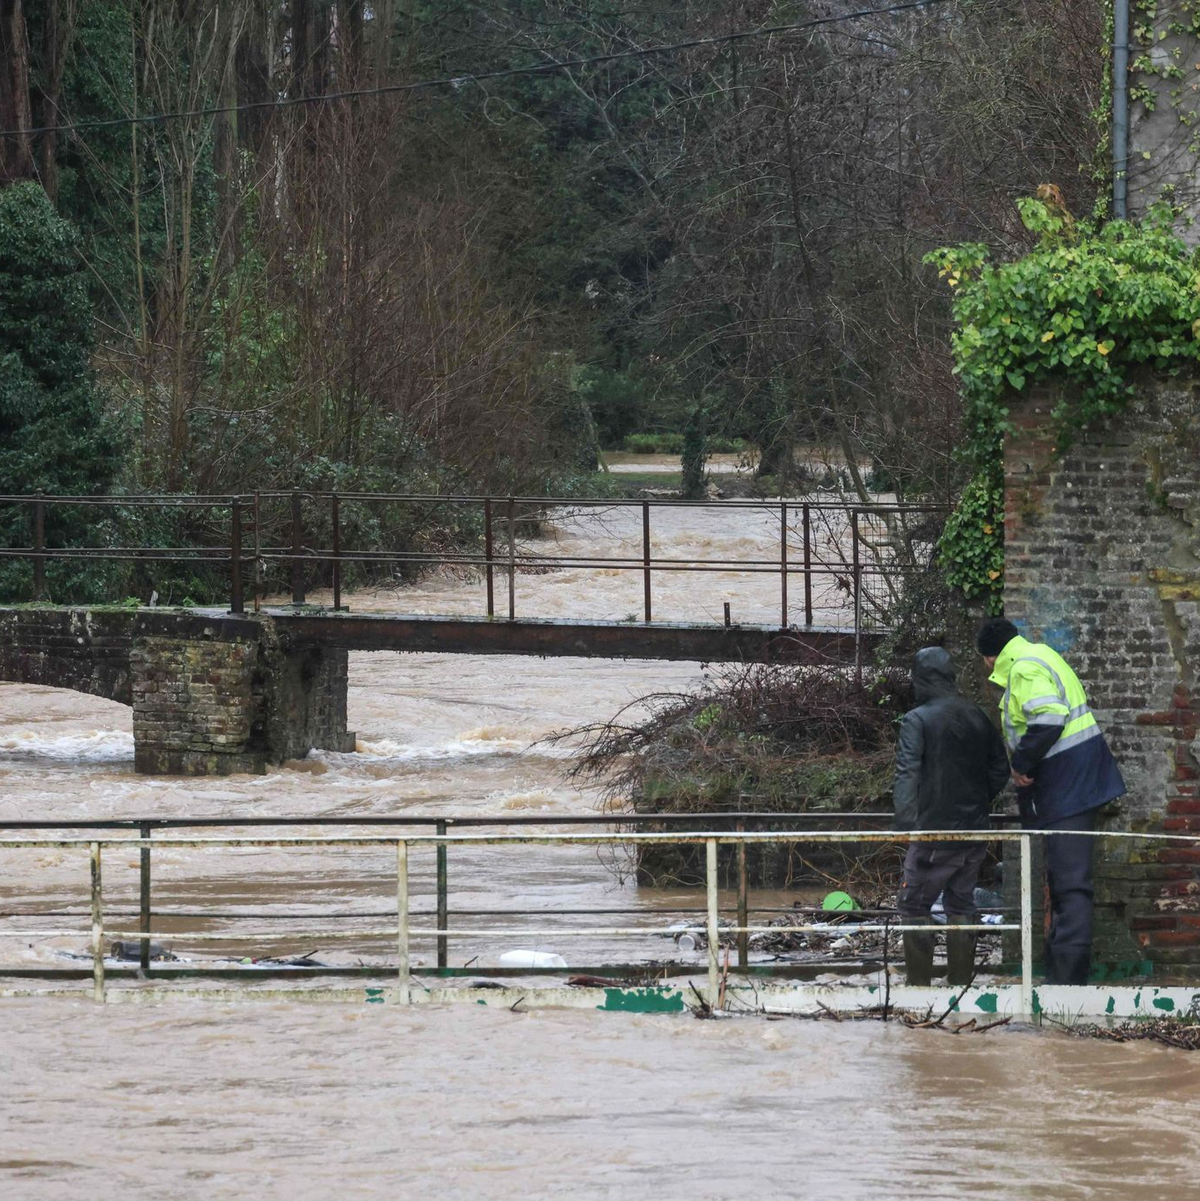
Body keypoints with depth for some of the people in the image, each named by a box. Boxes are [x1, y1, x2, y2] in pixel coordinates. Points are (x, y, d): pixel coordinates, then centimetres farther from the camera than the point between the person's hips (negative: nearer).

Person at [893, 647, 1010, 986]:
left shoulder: (917, 720, -12)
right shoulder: (977, 718, 7)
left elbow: (907, 776, -20)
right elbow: (1000, 769, 13)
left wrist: (906, 827, -20)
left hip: (934, 832, -6)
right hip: (974, 832, 6)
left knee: (914, 908, 3)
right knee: (961, 907, 15)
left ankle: (919, 984, 0)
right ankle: (961, 983, 15)